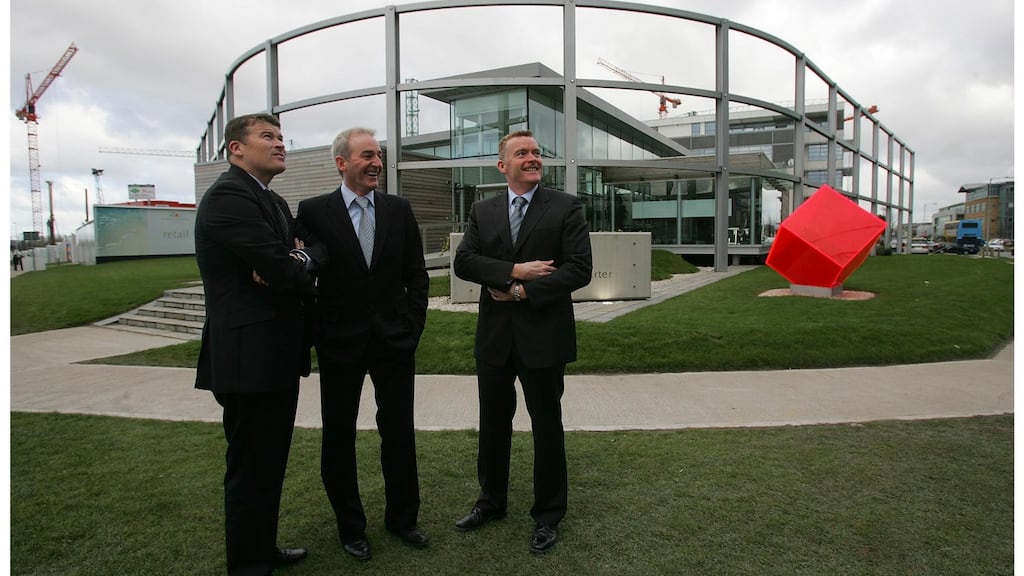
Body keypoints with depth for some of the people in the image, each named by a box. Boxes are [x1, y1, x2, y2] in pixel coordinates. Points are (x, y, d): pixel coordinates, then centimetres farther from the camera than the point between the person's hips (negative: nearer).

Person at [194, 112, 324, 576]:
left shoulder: (275, 202, 16)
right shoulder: (228, 195, -15)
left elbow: (319, 246, 7)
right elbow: (283, 270, -23)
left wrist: (298, 260, -14)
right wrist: (305, 276, -2)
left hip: (278, 355, 10)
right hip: (250, 357, -10)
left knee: (270, 462, 20)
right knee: (251, 468, 4)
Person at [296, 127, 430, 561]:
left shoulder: (399, 209, 3)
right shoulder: (313, 211, -4)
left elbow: (417, 275, 6)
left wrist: (413, 327, 1)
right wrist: (314, 337, -6)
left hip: (395, 341, 2)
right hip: (340, 345, -1)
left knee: (399, 433, 10)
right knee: (339, 436, 10)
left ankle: (402, 518, 30)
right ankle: (350, 526, 29)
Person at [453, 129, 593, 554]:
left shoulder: (565, 207, -3)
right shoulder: (482, 211, 8)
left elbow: (580, 269, -13)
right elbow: (464, 262, -5)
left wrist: (523, 291, -15)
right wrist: (514, 271, -19)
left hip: (544, 336, -3)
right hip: (494, 335, 4)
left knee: (547, 427, 9)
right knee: (492, 424, 16)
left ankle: (548, 515, 26)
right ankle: (491, 500, 36)